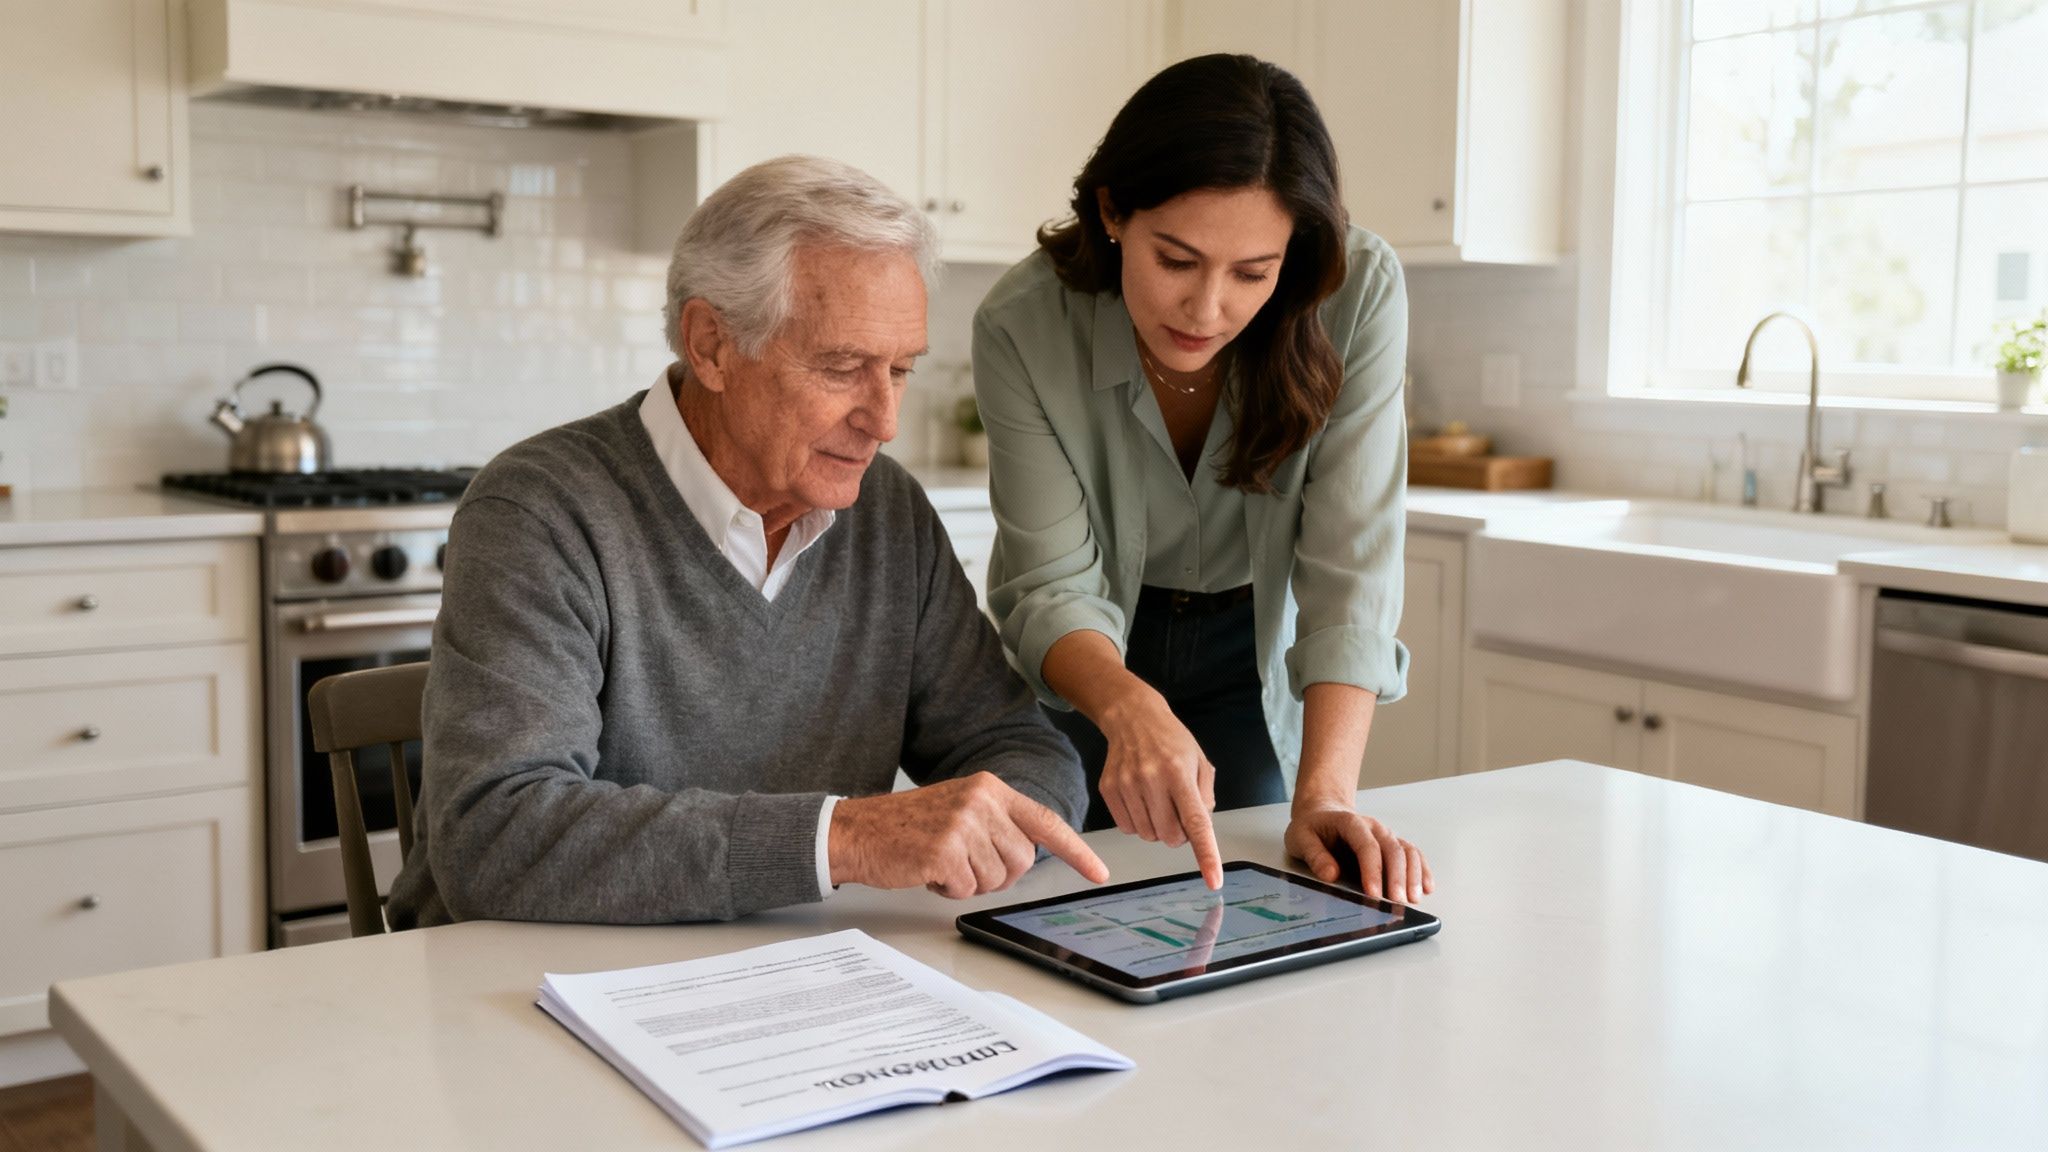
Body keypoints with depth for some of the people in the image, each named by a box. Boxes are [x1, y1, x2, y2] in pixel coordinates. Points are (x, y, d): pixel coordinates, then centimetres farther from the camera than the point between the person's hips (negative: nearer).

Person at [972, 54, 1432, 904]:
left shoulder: (1359, 293, -28)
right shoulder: (1022, 324, -28)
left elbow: (1350, 565, -28)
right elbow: (1050, 586, -27)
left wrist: (1326, 794, -39)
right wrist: (1128, 707, -48)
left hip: (1254, 652, 1)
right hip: (1088, 661, 0)